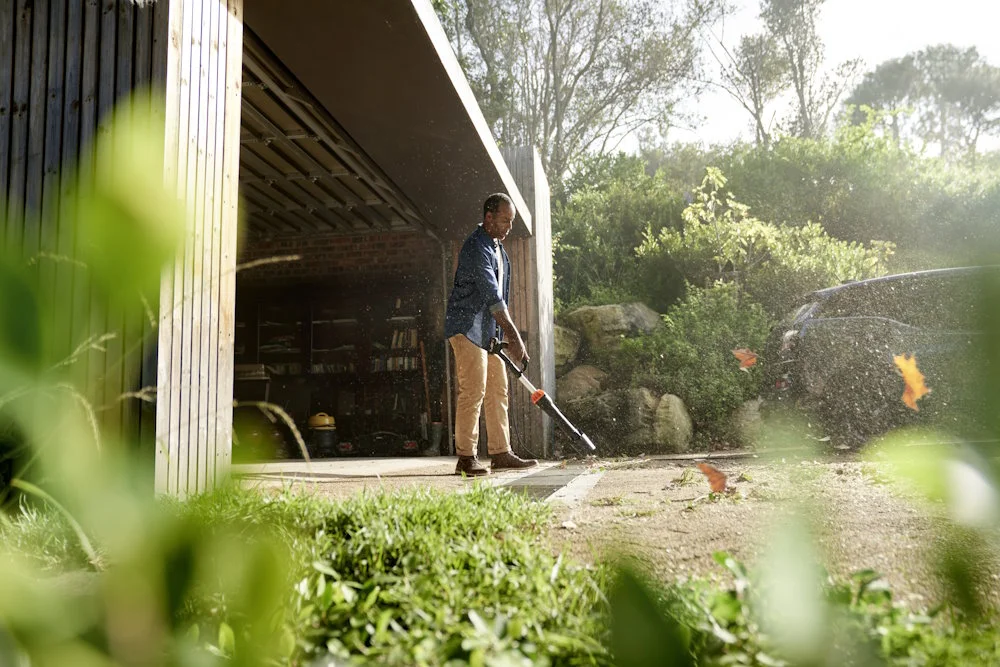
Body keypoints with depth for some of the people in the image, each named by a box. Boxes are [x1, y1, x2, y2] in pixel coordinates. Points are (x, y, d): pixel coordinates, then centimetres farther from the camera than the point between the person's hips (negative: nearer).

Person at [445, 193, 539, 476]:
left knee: (497, 391, 9)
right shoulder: (477, 247, -16)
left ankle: (500, 453, 15)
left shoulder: (497, 246, 16)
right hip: (468, 328, -10)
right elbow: (492, 296, -23)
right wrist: (514, 336, -25)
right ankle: (466, 458, -6)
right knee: (473, 391, -11)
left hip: (490, 331, 10)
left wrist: (506, 334, 18)